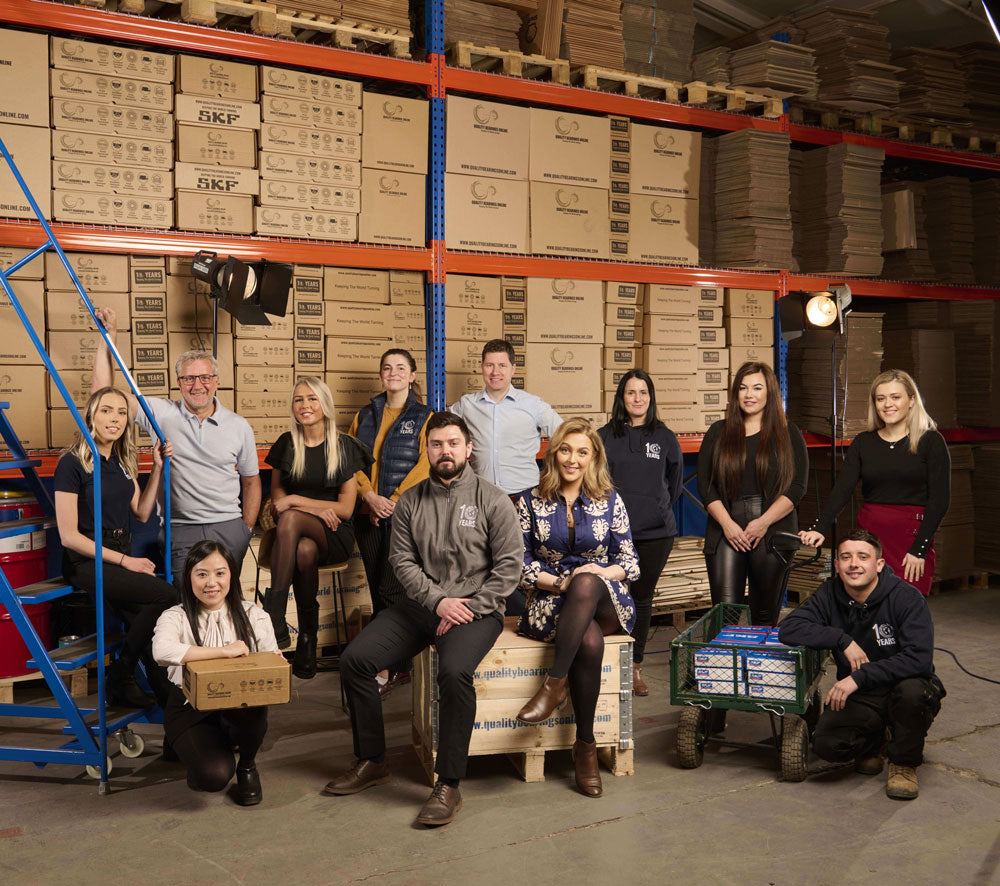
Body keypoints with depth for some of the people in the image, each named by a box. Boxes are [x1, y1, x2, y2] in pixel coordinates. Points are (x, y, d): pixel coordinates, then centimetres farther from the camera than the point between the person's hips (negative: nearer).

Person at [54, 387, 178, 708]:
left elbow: (142, 513, 20)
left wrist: (158, 468, 12)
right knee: (167, 594, -26)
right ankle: (120, 678, -9)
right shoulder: (72, 463, -8)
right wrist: (124, 561, -14)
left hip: (122, 554, 6)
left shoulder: (123, 461, 13)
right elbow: (69, 535, -11)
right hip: (85, 562, -6)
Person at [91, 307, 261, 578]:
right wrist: (108, 337, -4)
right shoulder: (162, 413, 4)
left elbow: (251, 482, 16)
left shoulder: (239, 426, 8)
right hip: (181, 532, -1)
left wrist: (246, 530, 7)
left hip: (229, 528, 1)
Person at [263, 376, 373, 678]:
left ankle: (274, 617, -36)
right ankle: (307, 638, -33)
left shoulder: (345, 447, 3)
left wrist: (296, 501, -9)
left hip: (335, 535, -2)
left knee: (291, 519, -36)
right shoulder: (286, 445, 11)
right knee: (304, 550, -37)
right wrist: (317, 508, -8)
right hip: (297, 531, 2)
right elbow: (276, 500, 9)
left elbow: (345, 508, 0)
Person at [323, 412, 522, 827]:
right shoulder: (410, 501, 10)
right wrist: (438, 601, -11)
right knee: (354, 659, -11)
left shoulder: (492, 500, -1)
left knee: (454, 671, -33)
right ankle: (372, 762, 6)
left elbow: (509, 565, -4)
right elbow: (402, 560, 4)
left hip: (476, 609, -5)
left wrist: (469, 608, -13)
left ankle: (449, 785, -21)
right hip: (420, 604, 5)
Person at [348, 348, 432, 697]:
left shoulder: (424, 417, 3)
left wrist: (395, 501, -14)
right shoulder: (365, 416, 15)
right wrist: (370, 496, -9)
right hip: (369, 513, 4)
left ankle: (391, 668, -1)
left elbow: (424, 465, -6)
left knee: (390, 589, -11)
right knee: (377, 590, 4)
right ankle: (395, 665, 12)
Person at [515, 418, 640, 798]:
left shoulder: (609, 501, 8)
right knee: (590, 642, -35)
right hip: (552, 603, 0)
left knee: (586, 583, -38)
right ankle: (585, 745, -25)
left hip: (606, 603, 1)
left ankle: (555, 682, -32)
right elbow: (520, 564, 4)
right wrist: (559, 583, -13)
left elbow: (630, 562, 8)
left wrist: (599, 573, -13)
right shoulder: (531, 502, 7)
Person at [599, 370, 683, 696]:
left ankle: (635, 668, 17)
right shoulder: (604, 437, 3)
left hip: (655, 533, 2)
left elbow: (675, 484, 18)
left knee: (642, 598, 8)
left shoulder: (665, 438, 7)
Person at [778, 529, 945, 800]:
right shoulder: (830, 595, -5)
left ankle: (904, 763, -7)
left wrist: (860, 677, -34)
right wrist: (843, 639, -25)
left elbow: (919, 658, -28)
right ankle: (873, 743, 14)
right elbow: (788, 628, -16)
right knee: (826, 744, -23)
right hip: (859, 696, 2)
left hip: (900, 689, -2)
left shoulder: (906, 597, -17)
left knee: (911, 689, -37)